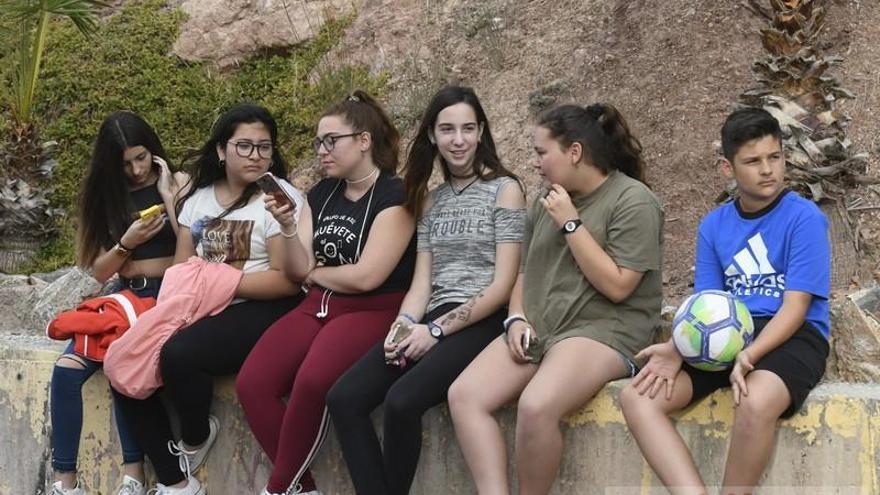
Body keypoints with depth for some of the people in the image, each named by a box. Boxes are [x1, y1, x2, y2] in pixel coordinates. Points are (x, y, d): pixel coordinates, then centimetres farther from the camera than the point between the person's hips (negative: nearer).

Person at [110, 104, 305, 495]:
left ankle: (195, 439, 1)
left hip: (260, 312, -7)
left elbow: (287, 280, -14)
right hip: (202, 312, 7)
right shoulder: (198, 198, 14)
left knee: (178, 352, -31)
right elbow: (180, 267, 11)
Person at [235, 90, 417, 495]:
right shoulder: (321, 194, 14)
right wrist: (286, 228, -9)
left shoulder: (394, 195, -7)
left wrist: (317, 273, 2)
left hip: (371, 312, -7)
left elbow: (366, 276, -15)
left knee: (312, 382, -35)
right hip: (318, 307, 7)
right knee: (252, 384, -19)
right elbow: (298, 271, 8)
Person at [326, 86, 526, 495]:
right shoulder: (431, 200, 18)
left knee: (401, 401, -31)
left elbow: (503, 284, -8)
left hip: (482, 324, -6)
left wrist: (436, 330, -14)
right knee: (343, 399, -17)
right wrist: (405, 323, -10)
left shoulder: (504, 190, 0)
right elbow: (422, 280, 12)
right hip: (432, 323, 6)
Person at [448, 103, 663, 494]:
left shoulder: (633, 201, -5)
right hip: (537, 330, 7)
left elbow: (616, 286, -13)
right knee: (464, 396, -18)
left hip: (603, 331, -7)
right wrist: (517, 318, 5)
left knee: (535, 406, -35)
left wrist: (571, 223, -12)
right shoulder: (548, 202, 18)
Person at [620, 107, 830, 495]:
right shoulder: (713, 225, 11)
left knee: (755, 402, -39)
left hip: (790, 336, -5)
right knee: (637, 397, -17)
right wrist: (677, 349, -13)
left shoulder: (804, 218, -5)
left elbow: (795, 307, -11)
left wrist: (749, 356, -27)